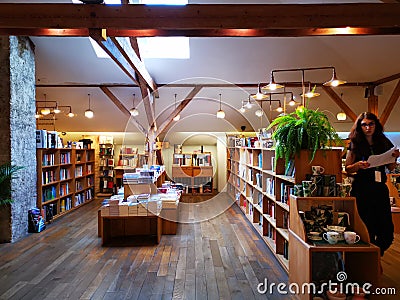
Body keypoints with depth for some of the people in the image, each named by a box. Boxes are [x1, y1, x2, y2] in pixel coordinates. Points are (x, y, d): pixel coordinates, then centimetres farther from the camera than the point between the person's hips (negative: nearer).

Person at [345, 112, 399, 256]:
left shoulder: (384, 142, 9)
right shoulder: (355, 144, 0)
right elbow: (347, 168, 3)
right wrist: (358, 165, -17)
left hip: (380, 189, 3)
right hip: (361, 189, -3)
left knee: (387, 229, 3)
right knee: (368, 229, -1)